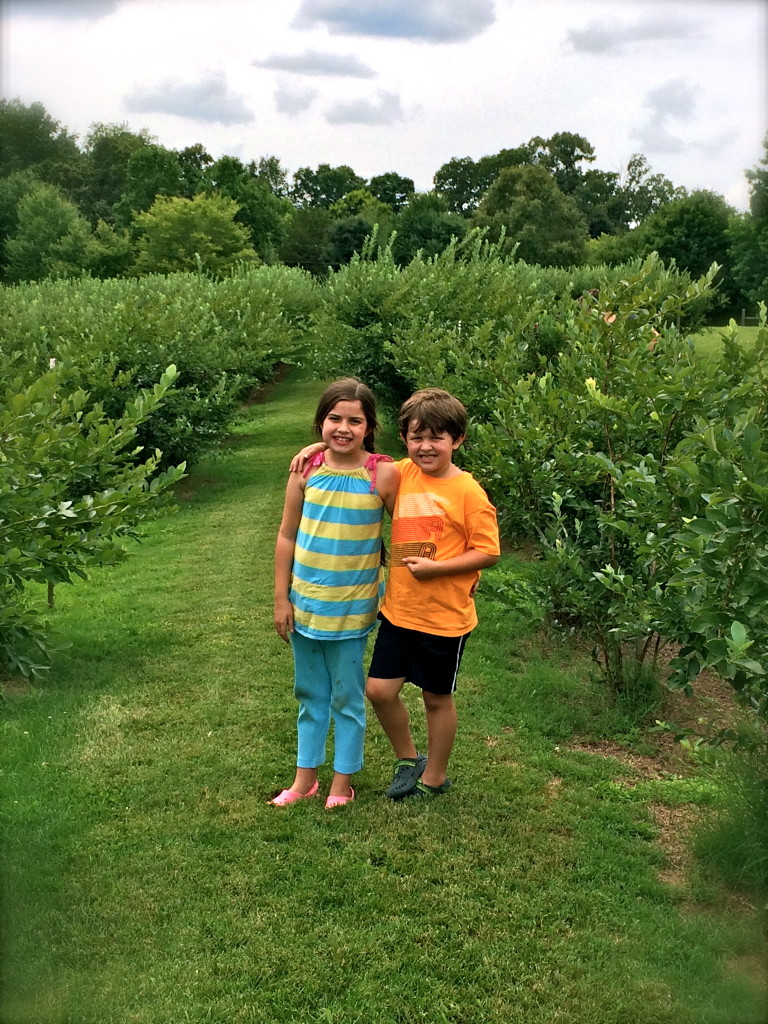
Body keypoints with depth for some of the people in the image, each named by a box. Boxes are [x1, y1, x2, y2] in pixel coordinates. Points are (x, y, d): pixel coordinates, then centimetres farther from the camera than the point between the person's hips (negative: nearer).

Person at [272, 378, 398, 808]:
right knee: (310, 694, 19)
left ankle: (342, 781, 30)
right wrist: (282, 599, 2)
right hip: (304, 603, 3)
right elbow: (287, 536, 1)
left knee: (347, 697, 11)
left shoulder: (384, 474, -14)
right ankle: (305, 776, 35)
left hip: (352, 608, -3)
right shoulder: (306, 470, -6)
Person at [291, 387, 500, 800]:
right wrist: (319, 447, 3)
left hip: (444, 616, -5)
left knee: (437, 697, 12)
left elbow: (487, 552, -14)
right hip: (398, 609, 5)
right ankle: (408, 759, 31)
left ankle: (434, 777, 33)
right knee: (379, 688, 5)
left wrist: (433, 567, -20)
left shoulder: (468, 492, -14)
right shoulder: (402, 474, 1)